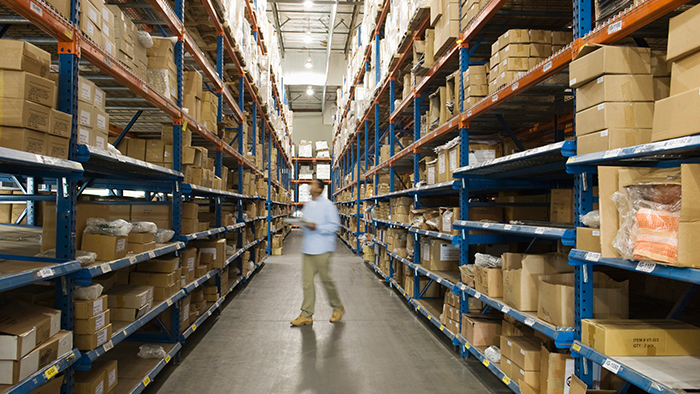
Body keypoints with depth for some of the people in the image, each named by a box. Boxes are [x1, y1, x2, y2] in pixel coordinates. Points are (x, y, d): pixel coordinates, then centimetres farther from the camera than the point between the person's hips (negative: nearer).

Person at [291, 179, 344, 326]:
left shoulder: (327, 205, -7)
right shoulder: (307, 205, 15)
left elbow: (335, 225, -11)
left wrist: (316, 227, -20)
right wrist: (303, 224, -3)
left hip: (322, 249, -6)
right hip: (308, 248, 7)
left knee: (326, 279, 2)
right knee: (307, 280, 3)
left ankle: (338, 308, 22)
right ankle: (307, 315, 8)